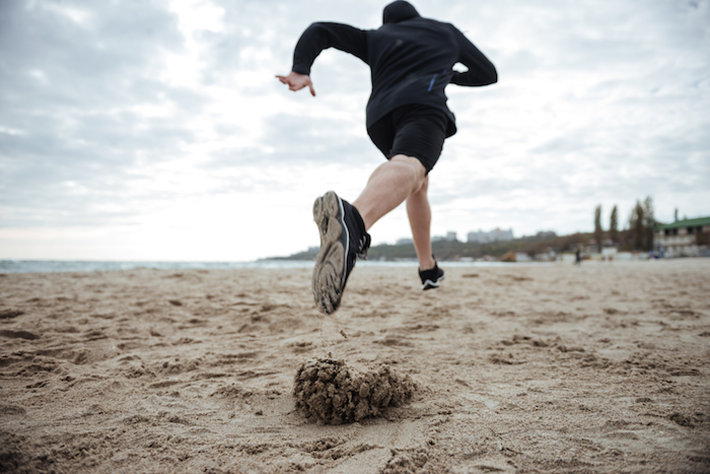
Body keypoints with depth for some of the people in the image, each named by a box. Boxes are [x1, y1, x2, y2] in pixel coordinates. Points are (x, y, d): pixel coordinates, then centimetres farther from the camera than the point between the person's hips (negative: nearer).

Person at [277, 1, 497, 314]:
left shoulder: (376, 38, 34)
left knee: (418, 184, 27)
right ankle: (354, 219, -68)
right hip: (423, 105, -4)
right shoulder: (446, 31, 34)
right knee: (408, 169, -33)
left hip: (379, 117, 4)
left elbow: (319, 30, 21)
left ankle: (428, 268, 30)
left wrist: (301, 70, 7)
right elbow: (488, 74, 41)